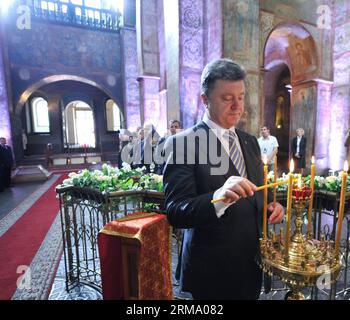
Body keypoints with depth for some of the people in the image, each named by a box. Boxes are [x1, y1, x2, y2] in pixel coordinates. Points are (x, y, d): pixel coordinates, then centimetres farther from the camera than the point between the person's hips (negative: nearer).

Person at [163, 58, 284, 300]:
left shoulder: (251, 142, 4)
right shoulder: (182, 143, -18)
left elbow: (258, 193, 13)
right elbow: (175, 214, -22)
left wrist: (272, 206, -7)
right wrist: (219, 197, -38)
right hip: (212, 270, -6)